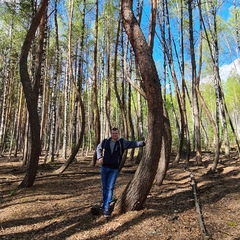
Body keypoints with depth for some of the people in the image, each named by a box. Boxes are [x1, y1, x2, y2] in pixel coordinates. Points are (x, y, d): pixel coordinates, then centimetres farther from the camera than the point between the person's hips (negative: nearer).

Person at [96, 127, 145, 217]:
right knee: (104, 187, 13)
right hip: (104, 167, 2)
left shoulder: (122, 142, -8)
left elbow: (133, 143, -19)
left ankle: (106, 208, 2)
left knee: (110, 188, -3)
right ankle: (104, 203, 33)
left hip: (114, 169, -2)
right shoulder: (105, 141, -3)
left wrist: (143, 143, -34)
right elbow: (99, 148, 14)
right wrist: (99, 157, -1)